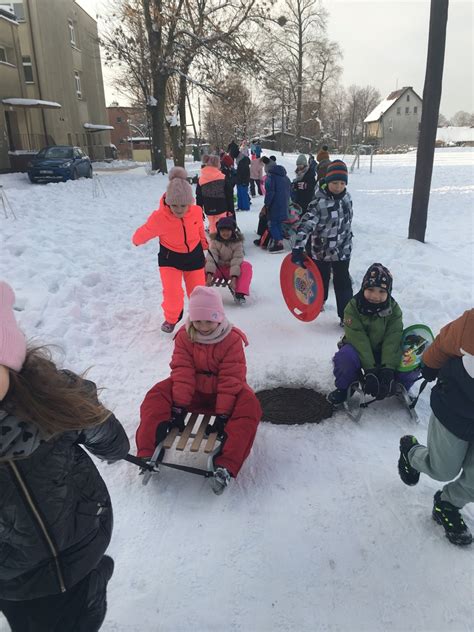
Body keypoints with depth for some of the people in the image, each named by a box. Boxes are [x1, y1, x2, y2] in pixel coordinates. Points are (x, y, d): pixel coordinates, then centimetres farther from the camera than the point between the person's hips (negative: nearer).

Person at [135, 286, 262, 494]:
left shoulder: (232, 339, -16)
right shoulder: (184, 336, -7)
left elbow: (231, 379, -20)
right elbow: (182, 372, -13)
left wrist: (223, 414, -24)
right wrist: (179, 406, -20)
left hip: (224, 392, -2)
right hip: (193, 390, 3)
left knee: (249, 406, -33)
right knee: (156, 396, -21)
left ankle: (225, 466, -41)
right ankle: (148, 453, -23)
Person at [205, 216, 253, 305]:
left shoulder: (237, 242, -12)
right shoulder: (214, 241, -10)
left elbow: (236, 260, -22)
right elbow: (211, 258, -23)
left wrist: (233, 278, -34)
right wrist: (209, 276, -37)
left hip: (232, 270, 0)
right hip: (218, 269, 0)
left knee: (246, 266, -29)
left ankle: (239, 293, -30)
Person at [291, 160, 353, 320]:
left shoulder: (346, 197, -2)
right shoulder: (319, 202, -22)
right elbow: (306, 225, -29)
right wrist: (298, 249, -39)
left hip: (343, 250, 4)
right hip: (321, 251, -3)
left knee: (343, 283, 5)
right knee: (321, 280, 16)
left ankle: (346, 316, 12)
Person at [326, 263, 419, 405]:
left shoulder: (394, 309, -12)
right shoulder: (353, 307, -19)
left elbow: (392, 341, -20)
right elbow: (359, 340, -24)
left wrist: (388, 369, -32)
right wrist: (369, 370, -31)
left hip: (384, 352, 2)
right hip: (358, 350, -2)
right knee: (346, 356, -36)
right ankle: (344, 388, -6)